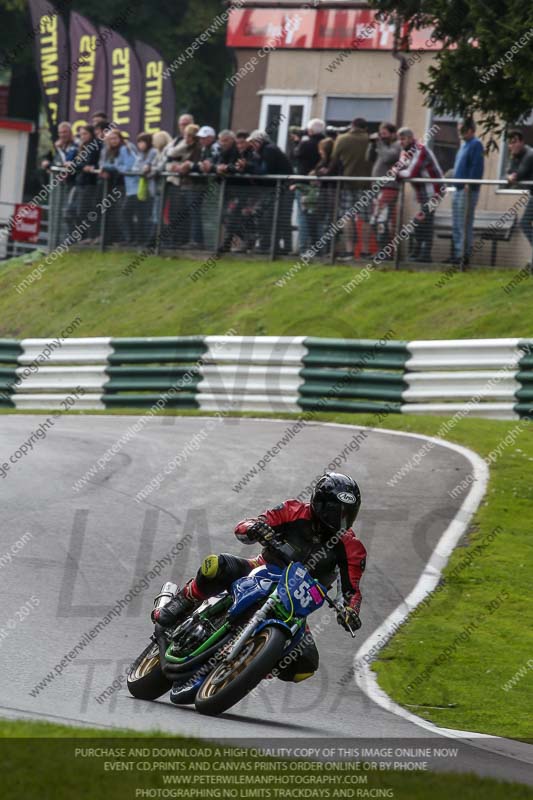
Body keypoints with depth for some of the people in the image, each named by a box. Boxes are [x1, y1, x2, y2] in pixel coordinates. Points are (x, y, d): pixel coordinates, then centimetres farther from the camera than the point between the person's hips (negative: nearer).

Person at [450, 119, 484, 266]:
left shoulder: (476, 145, -10)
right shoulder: (464, 144, 18)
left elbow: (477, 166, -17)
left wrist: (469, 185, -22)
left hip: (468, 190, -10)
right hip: (459, 188, 10)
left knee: (465, 224, -8)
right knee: (456, 224, 11)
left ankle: (464, 255, -7)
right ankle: (457, 253, 16)